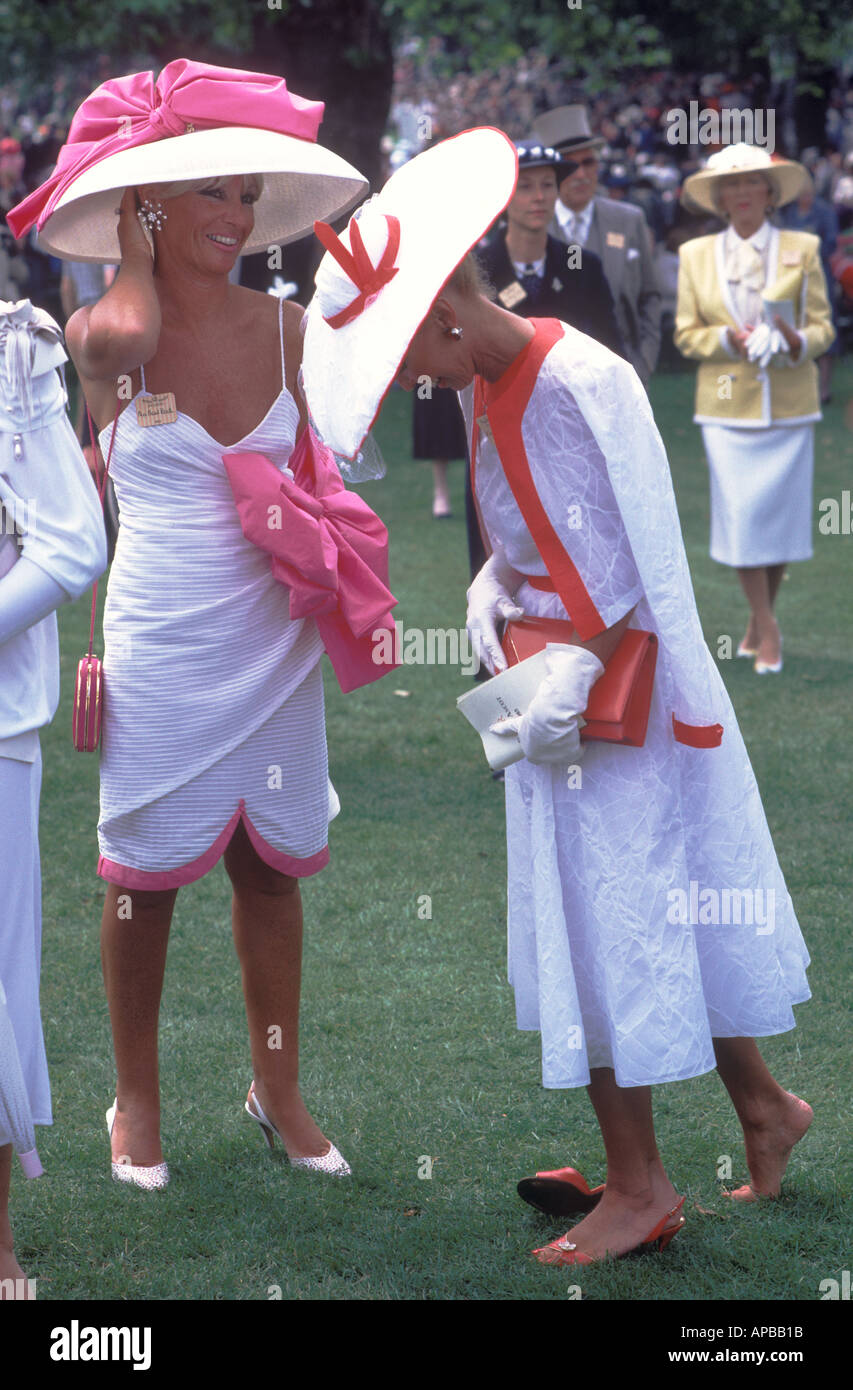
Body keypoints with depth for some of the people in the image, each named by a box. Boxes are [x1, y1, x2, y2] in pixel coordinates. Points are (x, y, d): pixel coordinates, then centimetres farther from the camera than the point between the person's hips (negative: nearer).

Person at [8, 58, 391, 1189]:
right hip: (160, 656, -3)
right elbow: (126, 340, -32)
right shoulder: (100, 335, -8)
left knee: (271, 868, 12)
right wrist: (134, 254, -15)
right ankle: (137, 1103, 24)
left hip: (274, 649, 3)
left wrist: (321, 545, -3)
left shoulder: (283, 326, 3)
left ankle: (278, 1089, 27)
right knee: (148, 879, 7)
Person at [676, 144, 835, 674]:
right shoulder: (696, 255, 7)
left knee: (782, 512, 2)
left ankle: (760, 622, 18)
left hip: (789, 405, 0)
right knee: (741, 514, -8)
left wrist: (797, 341, -17)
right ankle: (767, 630, 1)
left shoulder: (802, 249, 5)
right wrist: (727, 339, -13)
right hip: (728, 406, 0)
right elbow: (687, 333, 7)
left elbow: (823, 325, 5)